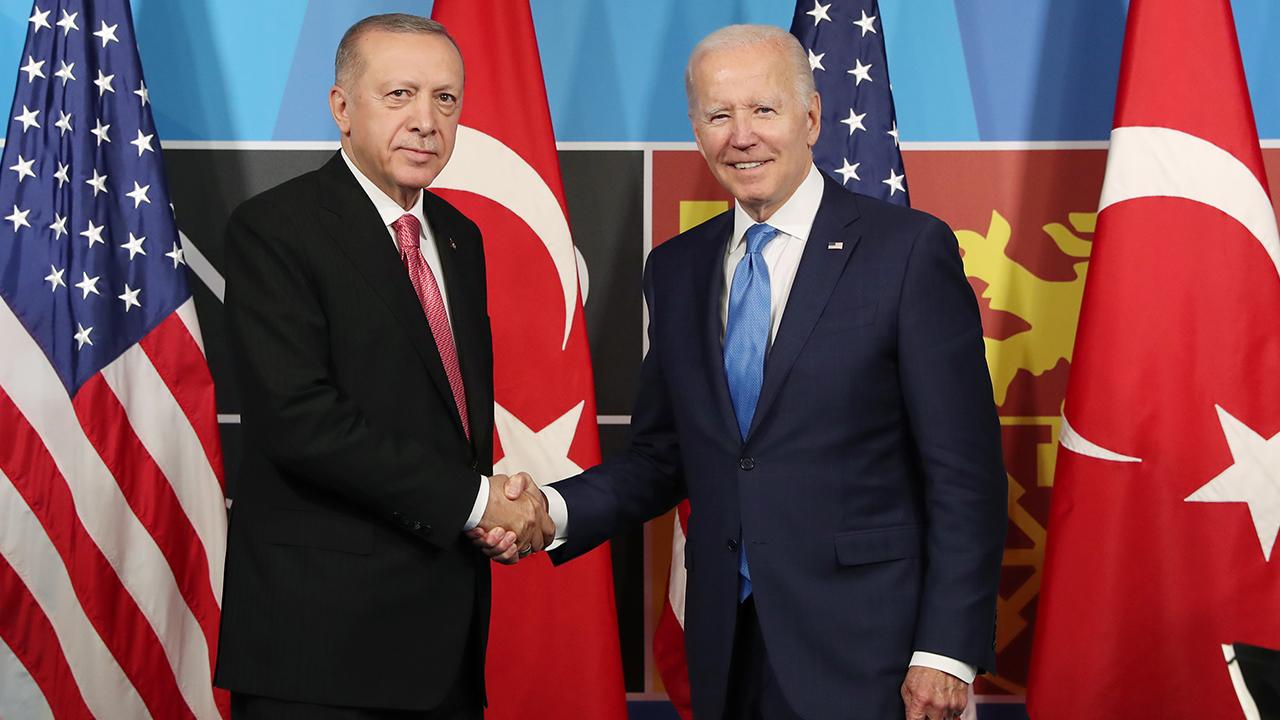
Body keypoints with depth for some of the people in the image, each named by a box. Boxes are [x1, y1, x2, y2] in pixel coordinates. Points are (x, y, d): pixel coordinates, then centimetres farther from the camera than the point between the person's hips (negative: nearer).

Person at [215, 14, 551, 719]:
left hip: (447, 620, 7)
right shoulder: (273, 229, -9)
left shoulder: (459, 236, 14)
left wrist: (498, 516, -1)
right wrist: (472, 501, -15)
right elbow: (299, 417, -20)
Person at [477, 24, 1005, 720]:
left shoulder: (910, 249, -7)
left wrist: (947, 651, -13)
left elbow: (965, 472, -9)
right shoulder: (675, 269, 8)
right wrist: (555, 509, -7)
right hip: (725, 639, 5)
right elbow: (661, 456, 11)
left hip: (862, 644, -4)